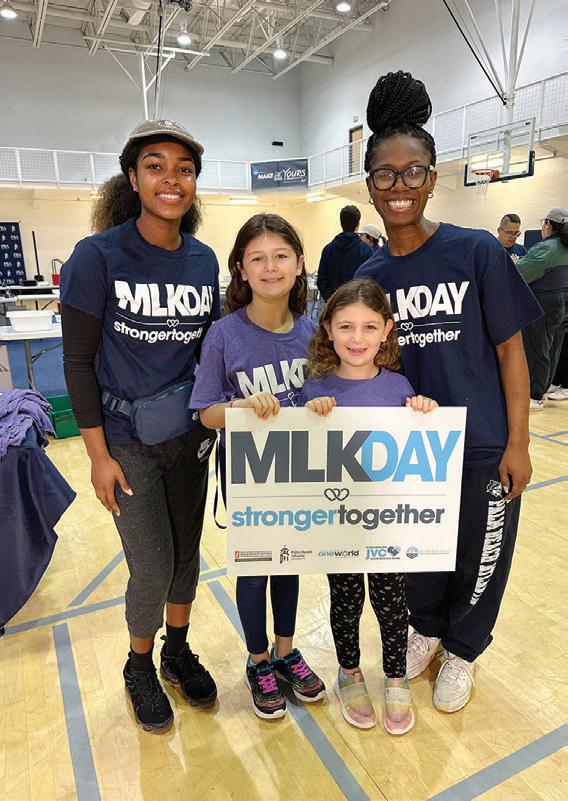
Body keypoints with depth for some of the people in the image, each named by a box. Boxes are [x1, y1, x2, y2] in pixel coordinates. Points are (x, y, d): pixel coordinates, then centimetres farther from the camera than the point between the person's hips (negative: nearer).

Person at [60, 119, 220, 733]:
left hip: (189, 434, 4)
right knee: (153, 570, 3)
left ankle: (177, 651, 42)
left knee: (186, 552, 16)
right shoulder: (97, 256, -12)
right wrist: (98, 455, -11)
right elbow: (78, 361, -10)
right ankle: (139, 666, 34)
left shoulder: (203, 260, 1)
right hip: (127, 440, -4)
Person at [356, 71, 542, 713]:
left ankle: (461, 650, 44)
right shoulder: (368, 277, -1)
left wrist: (517, 443, -9)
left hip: (482, 449, -2)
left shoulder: (477, 251, -11)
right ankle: (426, 628, 50)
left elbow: (509, 349, -8)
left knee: (479, 560, 15)